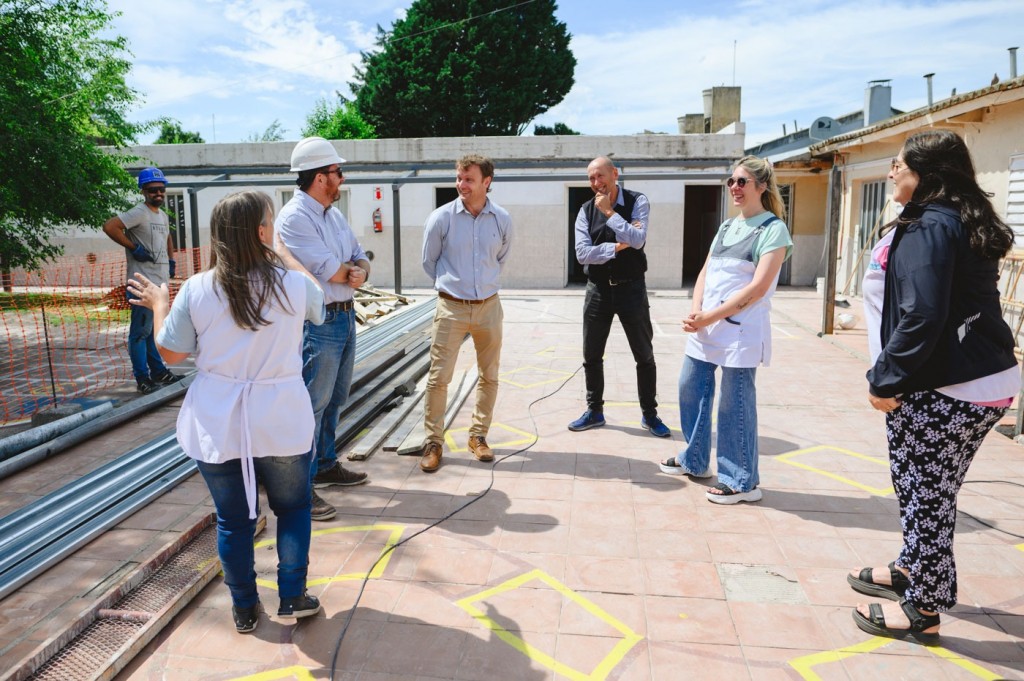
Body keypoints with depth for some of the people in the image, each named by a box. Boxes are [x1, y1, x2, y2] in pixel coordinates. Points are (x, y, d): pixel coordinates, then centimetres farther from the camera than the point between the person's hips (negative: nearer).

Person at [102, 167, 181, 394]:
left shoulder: (163, 215, 15)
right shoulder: (139, 213, -12)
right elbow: (109, 226, -24)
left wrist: (171, 261, 21)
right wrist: (133, 248, -19)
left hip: (161, 282, 9)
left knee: (156, 328, 17)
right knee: (141, 331, -5)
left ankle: (159, 372, 26)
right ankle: (142, 378, 0)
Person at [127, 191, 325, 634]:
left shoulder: (196, 289, -9)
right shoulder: (294, 284, -10)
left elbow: (172, 353, 0)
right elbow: (320, 310, 14)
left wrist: (159, 305, 18)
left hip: (217, 426, 1)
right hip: (282, 422, -1)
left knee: (233, 519, 15)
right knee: (292, 507, 19)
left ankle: (244, 609, 29)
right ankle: (292, 598, 23)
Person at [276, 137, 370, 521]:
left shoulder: (334, 214, 13)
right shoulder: (294, 218, -15)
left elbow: (360, 258, 12)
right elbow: (331, 270, -20)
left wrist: (359, 272, -11)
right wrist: (352, 269, 0)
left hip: (345, 316, 9)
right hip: (318, 321, -9)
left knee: (334, 399, 18)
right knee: (311, 404, -4)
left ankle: (325, 467, 33)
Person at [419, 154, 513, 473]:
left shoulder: (502, 220, -2)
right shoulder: (441, 218, -8)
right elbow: (429, 261, 6)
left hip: (489, 306, 3)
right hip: (451, 307, -2)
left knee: (489, 376, 10)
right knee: (438, 377, -3)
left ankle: (478, 435, 26)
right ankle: (433, 441, 11)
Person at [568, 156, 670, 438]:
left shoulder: (637, 202, -5)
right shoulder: (586, 211, 1)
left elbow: (637, 240, -22)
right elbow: (582, 253, -10)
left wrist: (608, 211, -18)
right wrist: (616, 247, -16)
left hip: (631, 287, -2)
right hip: (598, 289, 3)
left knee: (644, 355, 7)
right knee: (592, 356, 10)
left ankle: (649, 414, 22)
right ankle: (594, 411, 27)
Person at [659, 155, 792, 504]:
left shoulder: (773, 229, -7)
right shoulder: (726, 226, 15)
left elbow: (758, 287, -16)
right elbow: (705, 273, 11)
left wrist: (711, 317, -18)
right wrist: (695, 312, -8)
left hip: (741, 329, -7)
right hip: (705, 325, 7)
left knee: (734, 403, -2)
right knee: (690, 389, 12)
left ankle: (742, 481, 12)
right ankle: (695, 460, 31)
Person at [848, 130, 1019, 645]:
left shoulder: (929, 227, -16)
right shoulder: (968, 223, 14)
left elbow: (921, 317, -24)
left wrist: (886, 379, -16)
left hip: (943, 391, -10)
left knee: (924, 494, 3)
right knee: (930, 490, 22)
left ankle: (921, 610, 16)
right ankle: (913, 570, 39)